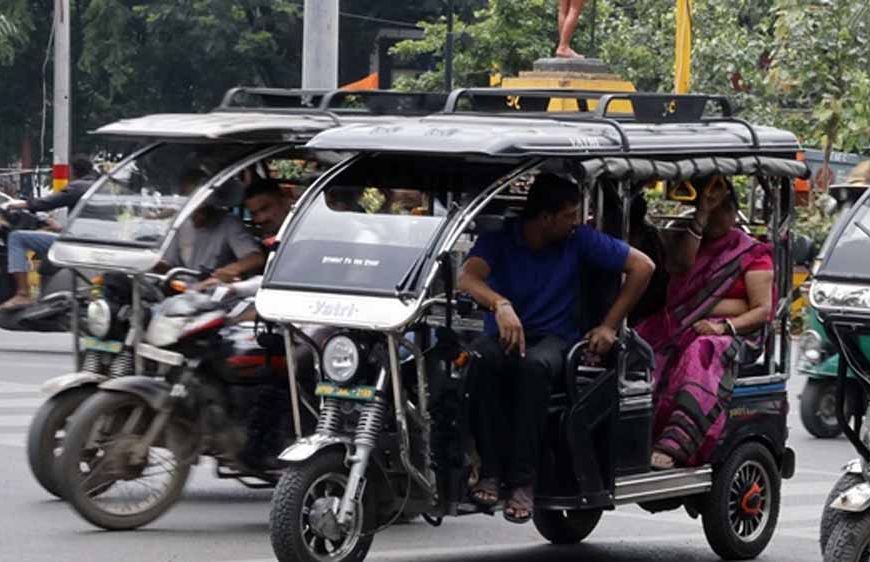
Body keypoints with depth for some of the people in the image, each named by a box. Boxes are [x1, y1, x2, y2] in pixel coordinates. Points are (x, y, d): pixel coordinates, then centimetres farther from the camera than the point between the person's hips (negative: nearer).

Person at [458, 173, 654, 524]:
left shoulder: (579, 240, 1)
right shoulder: (500, 239, -2)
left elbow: (642, 267, 5)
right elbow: (468, 277, -22)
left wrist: (610, 326, 0)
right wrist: (500, 304, -43)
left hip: (555, 338, 0)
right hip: (505, 335, 0)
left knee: (534, 365, -39)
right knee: (481, 359, -37)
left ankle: (523, 481, -39)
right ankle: (491, 471, -34)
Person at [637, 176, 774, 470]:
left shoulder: (752, 253, 12)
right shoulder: (687, 241, 21)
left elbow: (763, 310, 3)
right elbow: (679, 264, -4)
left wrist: (724, 326, -15)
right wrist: (702, 215, -7)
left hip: (728, 333, -3)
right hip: (677, 328, 3)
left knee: (702, 353, -38)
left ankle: (673, 446, -55)